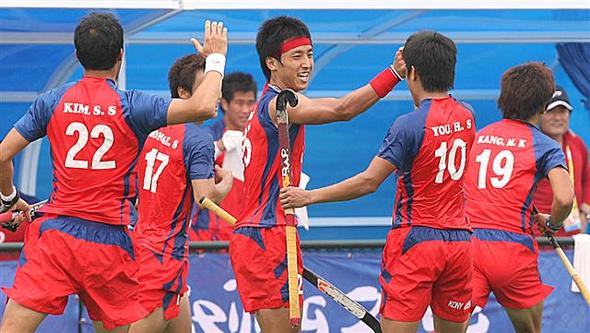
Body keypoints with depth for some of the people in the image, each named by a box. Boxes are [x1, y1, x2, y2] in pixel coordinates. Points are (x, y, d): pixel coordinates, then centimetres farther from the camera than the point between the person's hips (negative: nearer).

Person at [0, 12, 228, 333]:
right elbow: (203, 106, -14)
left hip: (56, 234, 1)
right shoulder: (131, 105, -3)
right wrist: (215, 58, 3)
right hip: (109, 241, -1)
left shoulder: (52, 101, 4)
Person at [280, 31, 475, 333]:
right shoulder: (466, 117, 5)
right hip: (459, 240, 6)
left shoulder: (408, 125, -14)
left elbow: (369, 182, -15)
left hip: (415, 241, -6)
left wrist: (309, 196, -10)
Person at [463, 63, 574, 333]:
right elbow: (564, 199, -13)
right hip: (513, 248, -2)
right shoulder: (545, 146, 1)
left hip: (467, 244, 3)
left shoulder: (477, 136, 15)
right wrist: (551, 224, 8)